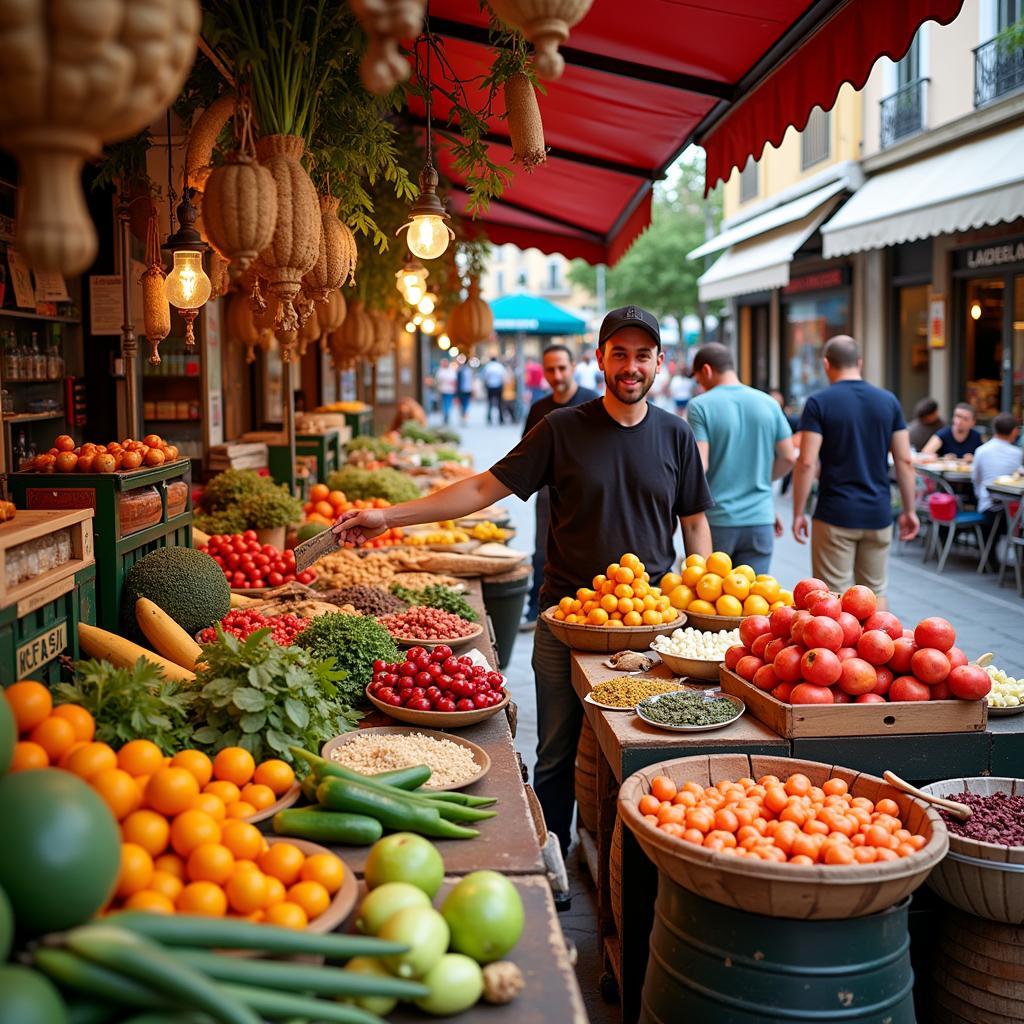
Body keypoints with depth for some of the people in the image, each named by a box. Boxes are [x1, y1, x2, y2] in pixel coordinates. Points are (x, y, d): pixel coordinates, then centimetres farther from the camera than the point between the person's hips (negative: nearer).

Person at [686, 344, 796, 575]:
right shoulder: (768, 404, 6)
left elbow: (698, 466, -14)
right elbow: (788, 458, 8)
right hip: (760, 521, 3)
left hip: (715, 521, -3)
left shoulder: (700, 406, -8)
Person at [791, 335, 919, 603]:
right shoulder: (888, 401, 4)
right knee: (875, 593, 15)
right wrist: (909, 510, 11)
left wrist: (798, 513, -5)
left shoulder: (818, 402, -7)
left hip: (835, 515, -4)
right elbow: (904, 461, 3)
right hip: (878, 514, 4)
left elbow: (806, 463, -13)